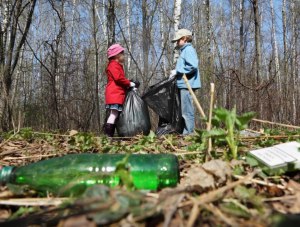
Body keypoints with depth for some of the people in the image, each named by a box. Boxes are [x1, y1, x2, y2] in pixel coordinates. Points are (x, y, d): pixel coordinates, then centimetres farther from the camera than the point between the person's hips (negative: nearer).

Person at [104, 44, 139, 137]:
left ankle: (109, 135, 3)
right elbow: (118, 78, -16)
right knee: (114, 114, -17)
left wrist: (129, 84, 8)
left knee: (113, 115, 5)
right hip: (114, 94, -10)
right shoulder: (113, 65, -3)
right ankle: (108, 135, -20)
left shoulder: (117, 65, 30)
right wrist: (130, 83, -8)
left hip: (118, 95, 10)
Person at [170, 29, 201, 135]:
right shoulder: (184, 50, 21)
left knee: (187, 111, -7)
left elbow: (193, 66, -21)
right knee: (186, 110, 13)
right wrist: (176, 72, 8)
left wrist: (177, 71, -14)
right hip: (184, 84, 10)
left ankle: (189, 132, -2)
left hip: (187, 84, -10)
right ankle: (187, 132, 21)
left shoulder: (188, 49, -9)